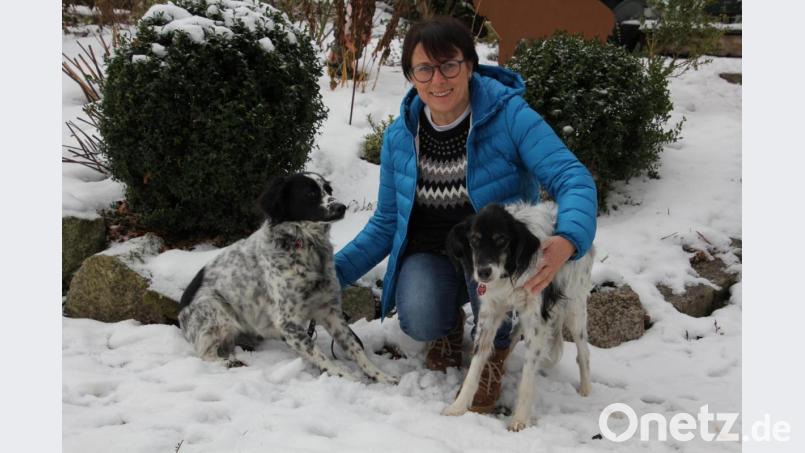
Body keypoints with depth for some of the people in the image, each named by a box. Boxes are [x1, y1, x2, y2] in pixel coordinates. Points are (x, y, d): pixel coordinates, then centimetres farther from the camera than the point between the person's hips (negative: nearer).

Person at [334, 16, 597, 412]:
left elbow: (573, 178, -26)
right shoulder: (400, 136, -3)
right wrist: (333, 272, -5)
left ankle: (494, 353, -6)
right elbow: (386, 223, 6)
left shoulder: (510, 116, -17)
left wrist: (568, 240, -48)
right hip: (429, 254, 2)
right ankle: (450, 327, 12)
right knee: (419, 321, -30)